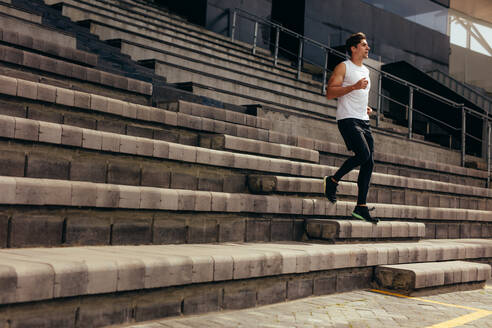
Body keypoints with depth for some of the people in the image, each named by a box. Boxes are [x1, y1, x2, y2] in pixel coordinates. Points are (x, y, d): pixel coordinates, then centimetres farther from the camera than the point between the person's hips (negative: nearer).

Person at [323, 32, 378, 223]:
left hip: (364, 121, 8)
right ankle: (333, 180, 0)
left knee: (369, 163, -1)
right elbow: (330, 93, -10)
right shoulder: (344, 67, 0)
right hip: (348, 119, -8)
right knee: (363, 154, -23)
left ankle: (361, 207, 2)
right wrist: (354, 86, -19)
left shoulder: (365, 71, 23)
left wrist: (366, 107, 16)